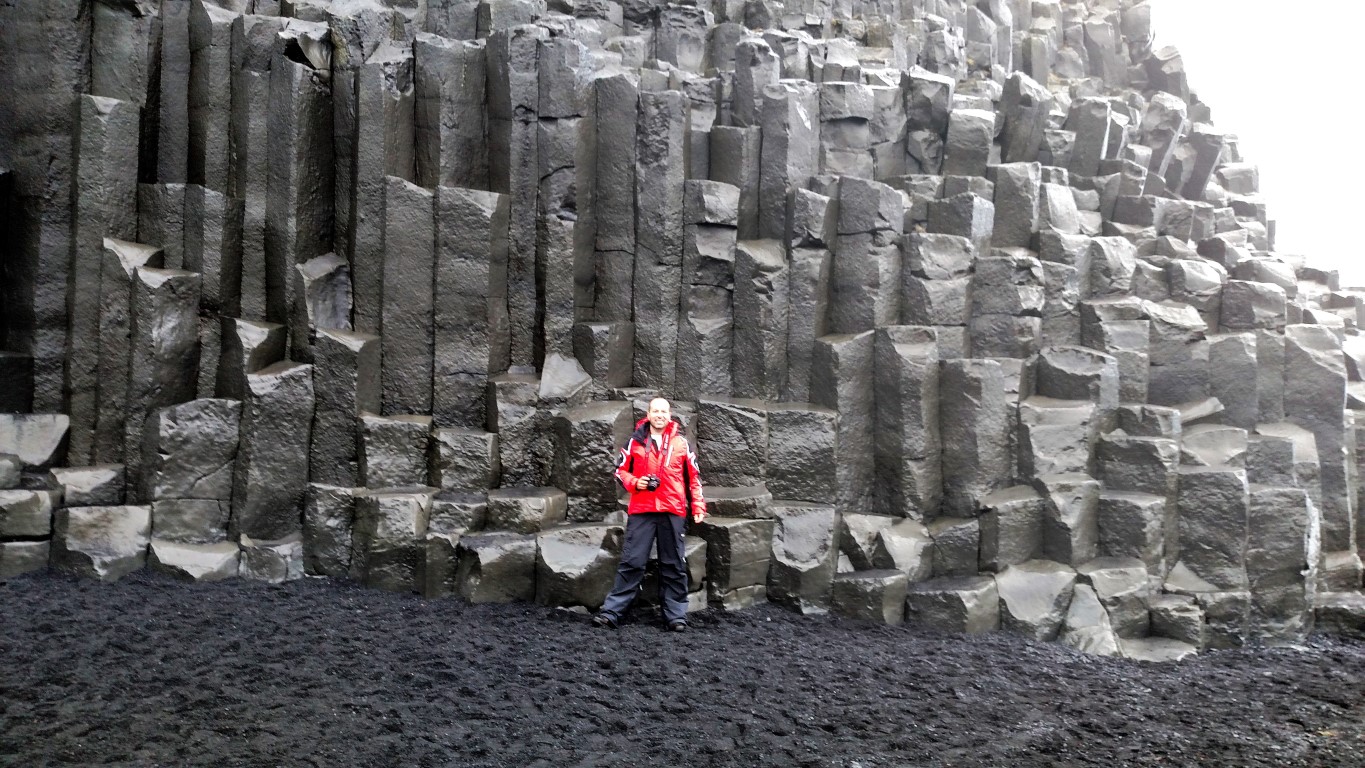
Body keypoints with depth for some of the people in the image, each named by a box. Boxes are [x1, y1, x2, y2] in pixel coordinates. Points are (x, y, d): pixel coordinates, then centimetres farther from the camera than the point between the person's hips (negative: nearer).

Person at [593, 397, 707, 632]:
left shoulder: (681, 444, 8)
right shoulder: (635, 441, 6)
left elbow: (694, 477, 12)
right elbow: (620, 470, 11)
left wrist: (698, 506, 5)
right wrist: (634, 482, -8)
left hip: (673, 512, 1)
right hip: (641, 511, -1)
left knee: (674, 566, 7)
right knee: (631, 562, -1)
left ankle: (676, 614, 14)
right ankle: (611, 611, 2)